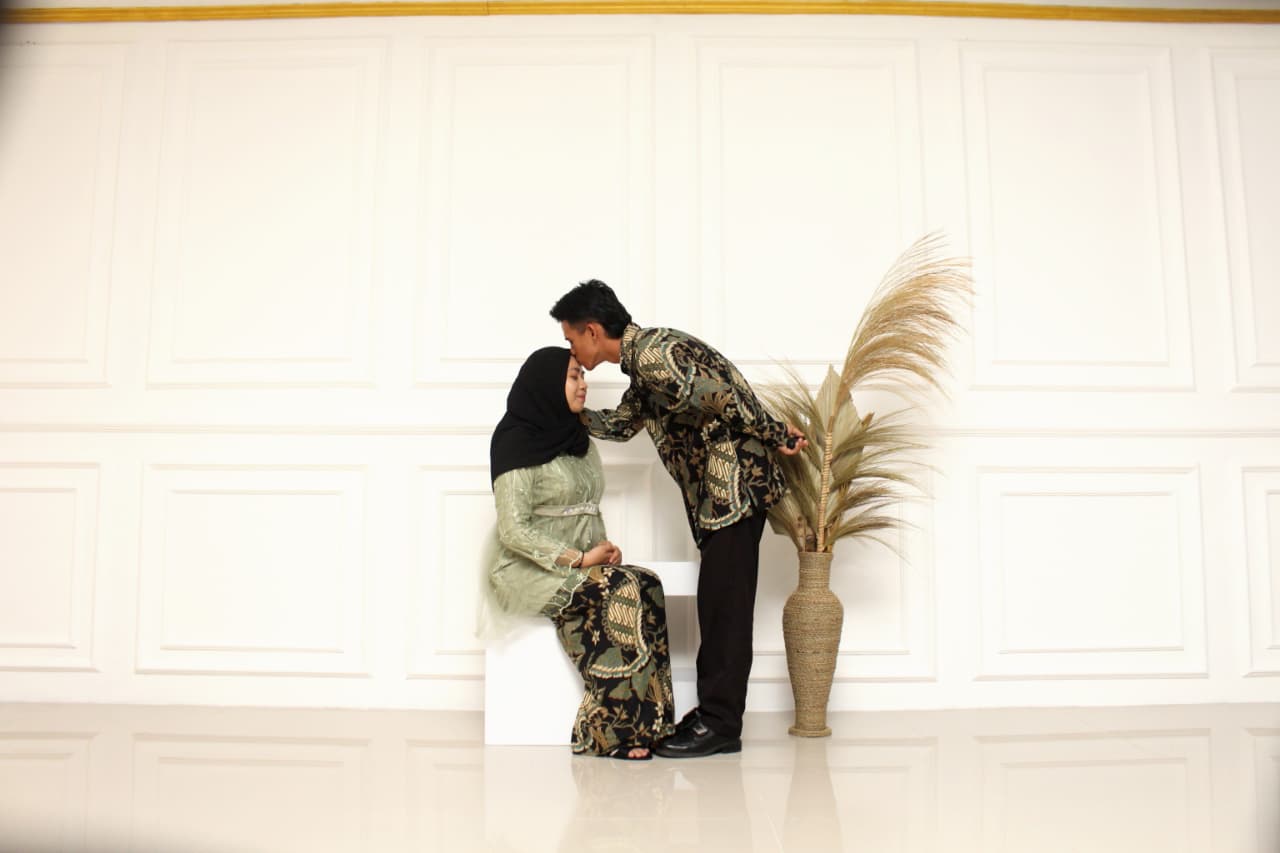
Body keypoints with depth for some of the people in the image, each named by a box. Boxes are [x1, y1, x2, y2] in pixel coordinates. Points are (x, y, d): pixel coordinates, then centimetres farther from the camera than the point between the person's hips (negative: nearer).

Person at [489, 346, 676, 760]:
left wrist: (603, 550, 0)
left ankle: (641, 723, -25)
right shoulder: (518, 442, -8)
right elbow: (513, 531, -15)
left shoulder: (580, 441, 16)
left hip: (580, 568, 7)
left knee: (647, 586, -24)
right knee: (622, 590, -30)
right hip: (530, 571, -6)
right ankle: (613, 729, -23)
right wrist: (581, 559, -19)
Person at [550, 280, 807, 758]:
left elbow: (724, 400, -21)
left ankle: (720, 725, 0)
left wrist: (776, 437, -13)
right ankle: (713, 713, 19)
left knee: (723, 604, -6)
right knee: (718, 603, 12)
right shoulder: (642, 364, 17)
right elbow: (623, 423, 30)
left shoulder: (653, 354, -16)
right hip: (716, 492, 10)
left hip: (737, 482, -10)